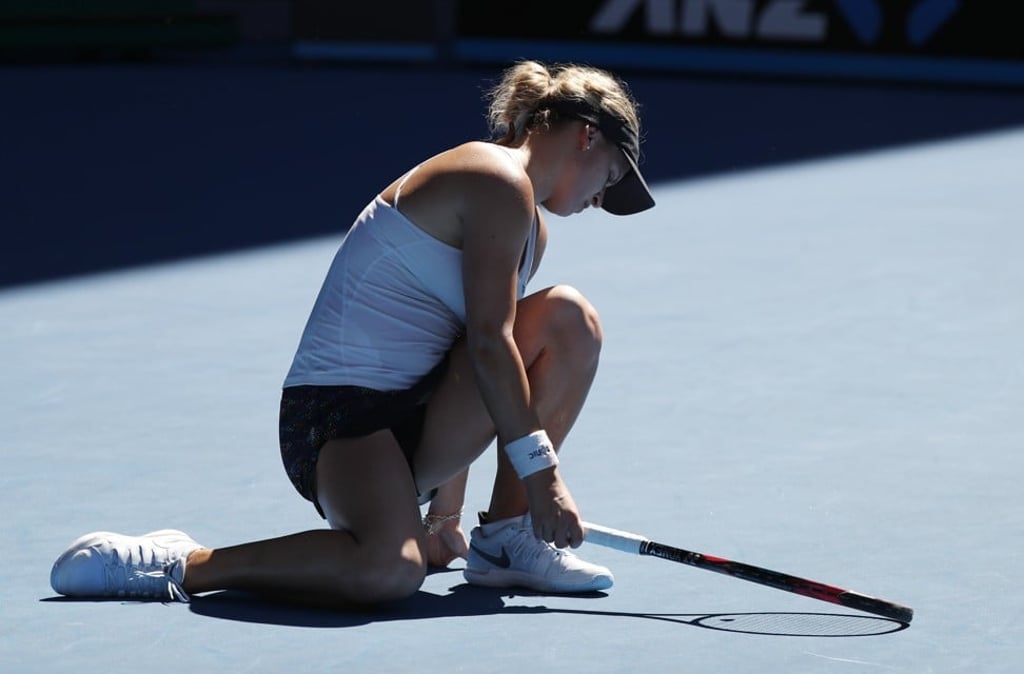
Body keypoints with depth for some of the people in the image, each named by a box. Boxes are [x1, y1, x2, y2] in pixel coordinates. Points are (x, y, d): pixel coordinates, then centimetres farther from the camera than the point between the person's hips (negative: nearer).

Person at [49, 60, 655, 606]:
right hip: (339, 410, -10)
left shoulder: (531, 230, 21)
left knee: (570, 317, -2)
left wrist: (447, 510, 24)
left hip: (419, 411, 10)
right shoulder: (501, 181, -10)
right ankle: (169, 564, -18)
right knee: (390, 570, -35)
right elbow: (487, 345, -17)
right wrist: (541, 471, -16)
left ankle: (505, 538, -2)